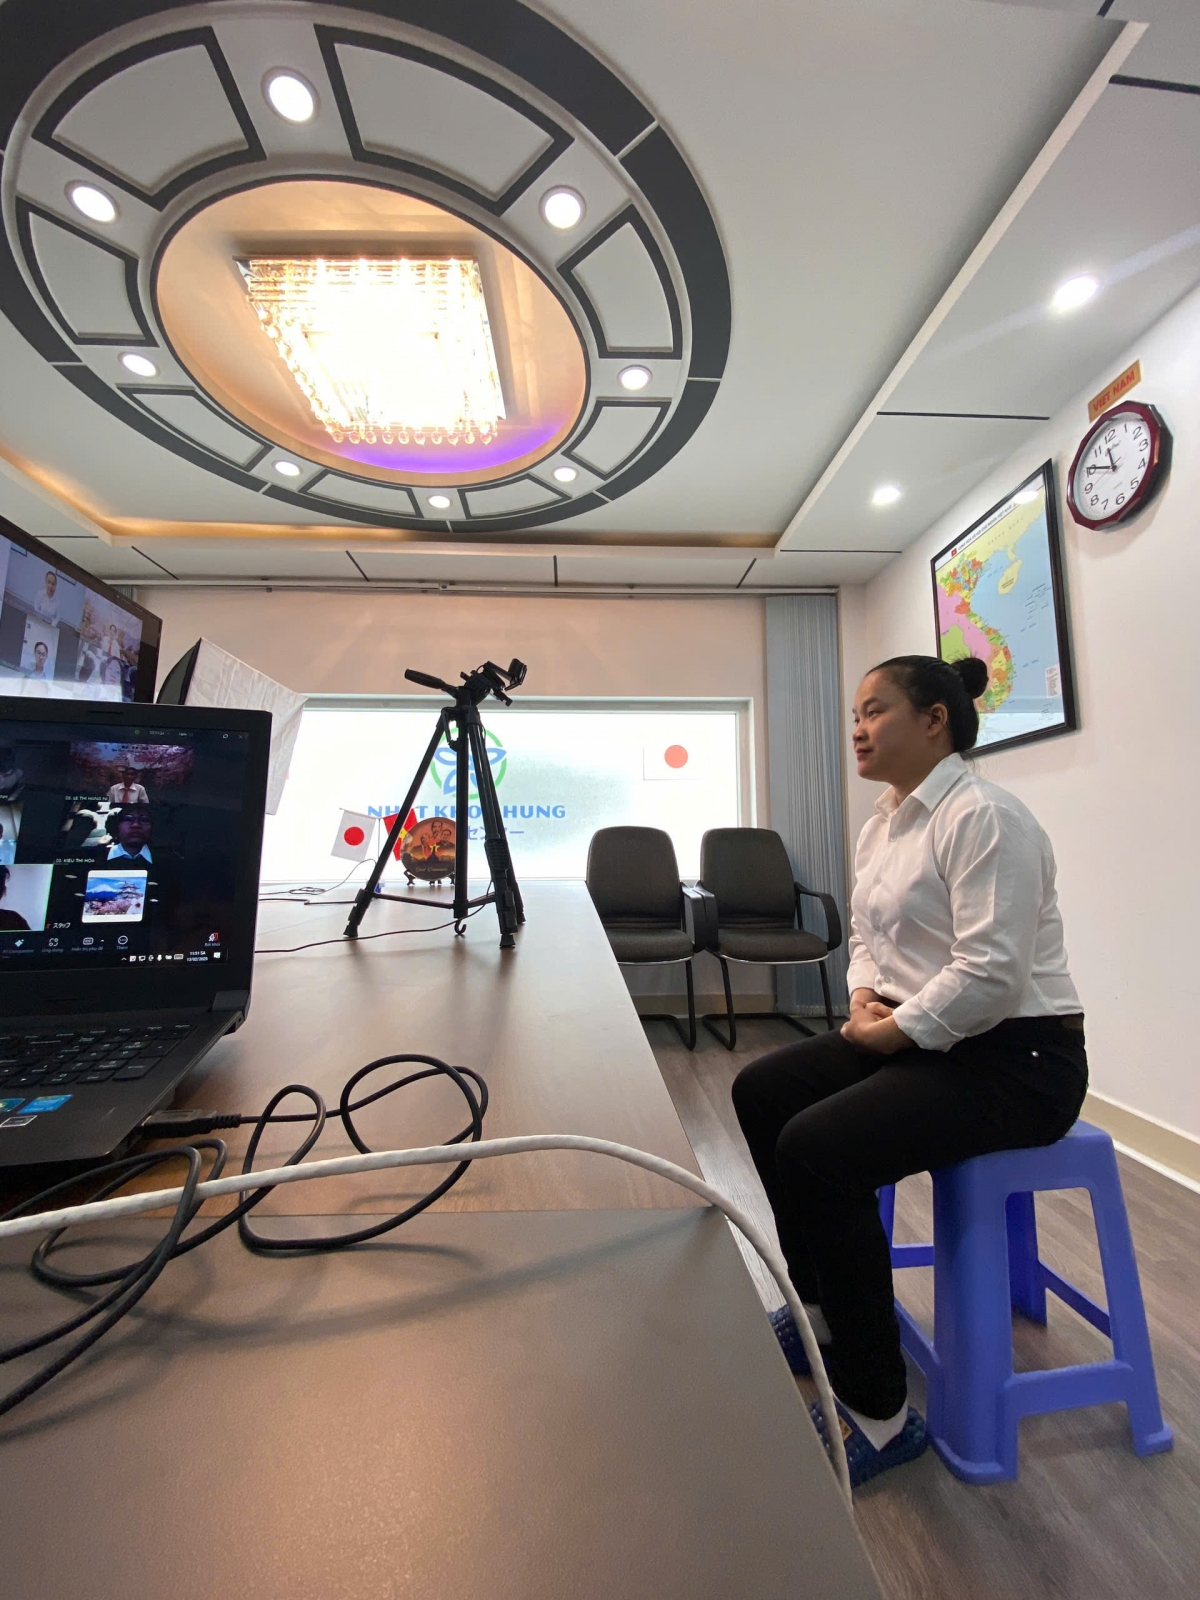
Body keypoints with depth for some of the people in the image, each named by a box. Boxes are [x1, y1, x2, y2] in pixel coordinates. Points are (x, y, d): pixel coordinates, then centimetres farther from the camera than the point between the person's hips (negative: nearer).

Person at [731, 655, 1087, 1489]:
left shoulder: (983, 816, -19)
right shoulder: (884, 823, 10)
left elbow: (991, 973, -26)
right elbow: (868, 935, 16)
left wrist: (893, 1030, -16)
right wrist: (865, 998, -2)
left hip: (1017, 1057, -9)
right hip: (919, 1034, 9)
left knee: (818, 1148, -24)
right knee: (761, 1091, 7)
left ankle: (880, 1412, 2)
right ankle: (822, 1308, 26)